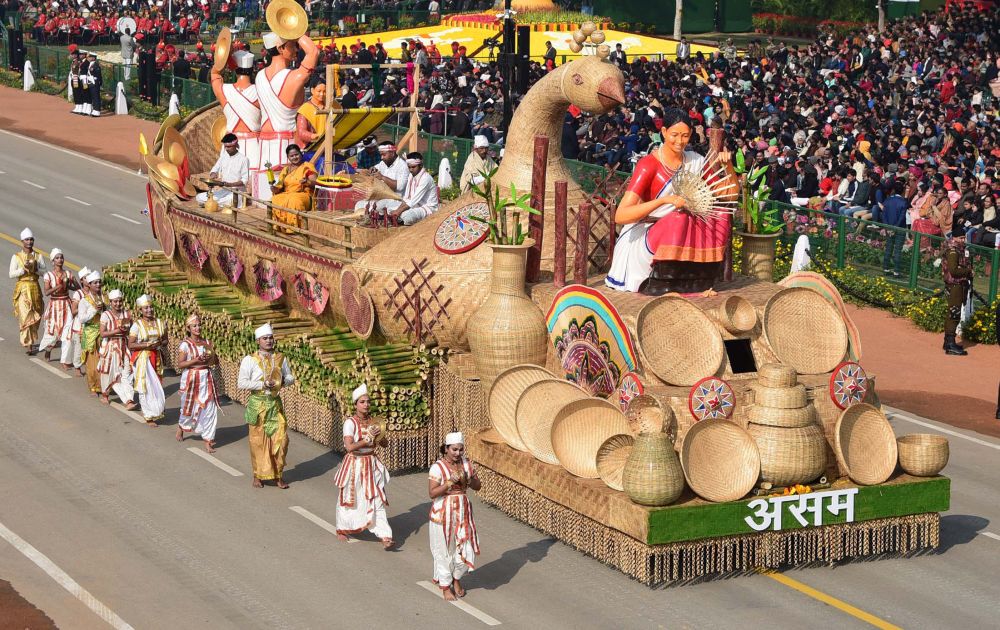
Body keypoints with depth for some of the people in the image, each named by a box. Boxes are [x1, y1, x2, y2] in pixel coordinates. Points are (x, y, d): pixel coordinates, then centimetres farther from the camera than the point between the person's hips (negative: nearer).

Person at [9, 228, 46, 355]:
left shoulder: (38, 256, 5)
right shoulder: (16, 257, -2)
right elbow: (11, 274, -7)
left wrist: (35, 268, -15)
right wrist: (24, 269, -18)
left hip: (35, 288, 4)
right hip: (22, 288, -4)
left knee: (36, 316, 10)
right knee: (25, 316, -11)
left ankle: (31, 340, 28)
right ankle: (28, 345, -13)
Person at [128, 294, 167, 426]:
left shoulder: (159, 323, 5)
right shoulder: (137, 325, -8)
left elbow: (165, 340, 12)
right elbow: (130, 345, -9)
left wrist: (160, 344, -11)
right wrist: (145, 345, -20)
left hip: (156, 358, 4)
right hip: (142, 359, -4)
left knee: (156, 386, 7)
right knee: (146, 387, -3)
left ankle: (154, 413, 24)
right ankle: (149, 416, 8)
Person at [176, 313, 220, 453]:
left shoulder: (207, 342, 6)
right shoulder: (185, 344, -8)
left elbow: (216, 361, 12)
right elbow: (180, 364, -12)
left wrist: (211, 356, -10)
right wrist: (196, 360, -21)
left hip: (207, 378, 4)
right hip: (191, 378, -3)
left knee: (209, 408, -4)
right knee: (190, 407, 10)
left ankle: (207, 439, 1)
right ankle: (181, 427, 41)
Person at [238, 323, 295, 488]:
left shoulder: (280, 358, 6)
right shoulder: (250, 360, -7)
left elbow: (290, 377, 16)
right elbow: (242, 383, -12)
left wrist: (283, 381, -6)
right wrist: (263, 384, -18)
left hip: (275, 403, 3)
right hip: (257, 404, -3)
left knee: (281, 438, -1)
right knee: (258, 441, 2)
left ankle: (278, 475, 12)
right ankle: (258, 476, 15)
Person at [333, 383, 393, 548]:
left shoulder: (373, 422, 4)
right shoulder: (350, 423, -14)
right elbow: (349, 447, -24)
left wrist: (380, 437, -10)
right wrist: (368, 440, -18)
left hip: (372, 465, 4)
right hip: (355, 464, -4)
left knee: (377, 500, -4)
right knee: (350, 499, 12)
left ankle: (385, 537, -11)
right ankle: (342, 529, 35)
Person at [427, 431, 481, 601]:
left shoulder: (467, 464, 1)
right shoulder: (438, 467, -15)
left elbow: (478, 486, 8)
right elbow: (432, 493, -20)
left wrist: (466, 480, -12)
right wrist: (451, 481, -26)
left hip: (462, 512, 4)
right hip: (443, 514, -4)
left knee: (465, 548, 7)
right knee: (445, 550, 7)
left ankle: (457, 579, 32)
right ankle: (445, 586, 23)